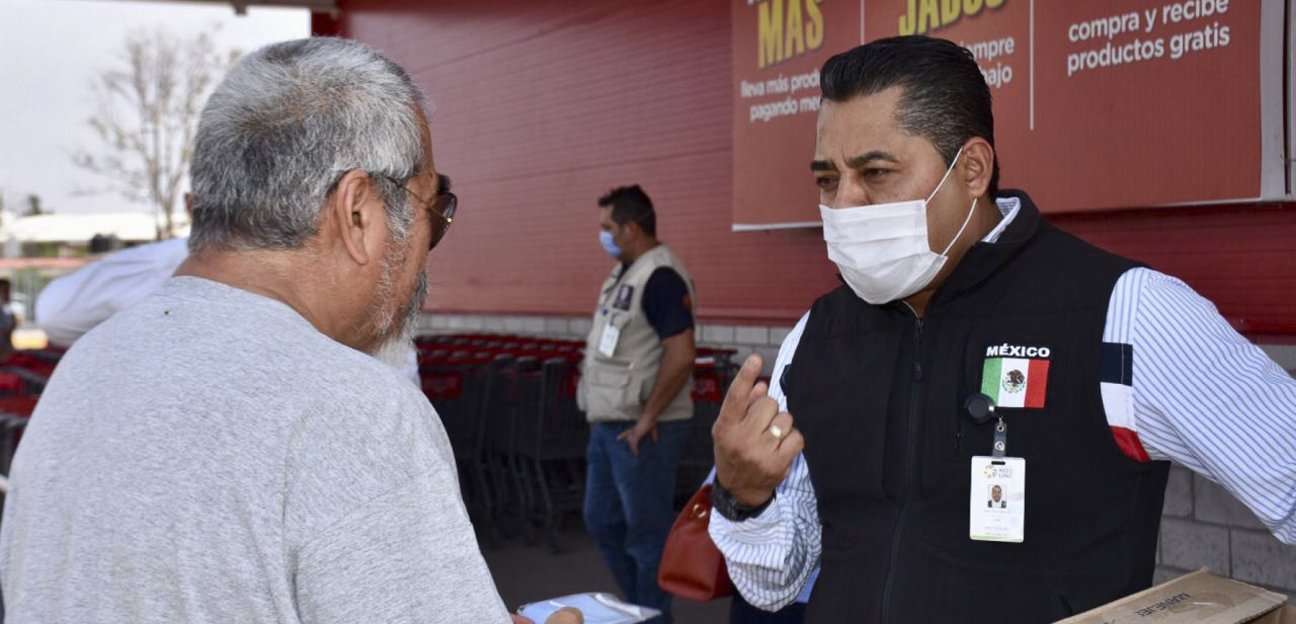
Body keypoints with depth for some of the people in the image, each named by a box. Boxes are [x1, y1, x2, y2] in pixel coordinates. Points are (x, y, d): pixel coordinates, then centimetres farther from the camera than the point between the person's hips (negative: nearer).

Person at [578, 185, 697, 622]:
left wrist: (647, 418, -19)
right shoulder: (623, 274, 13)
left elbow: (681, 355, -24)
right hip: (609, 426, 10)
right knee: (602, 521, 18)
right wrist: (600, 414, 16)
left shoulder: (660, 277, -18)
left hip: (640, 431, -10)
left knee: (647, 532, 1)